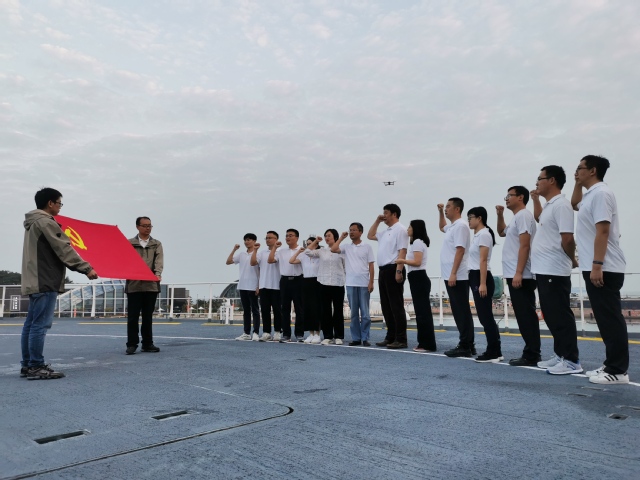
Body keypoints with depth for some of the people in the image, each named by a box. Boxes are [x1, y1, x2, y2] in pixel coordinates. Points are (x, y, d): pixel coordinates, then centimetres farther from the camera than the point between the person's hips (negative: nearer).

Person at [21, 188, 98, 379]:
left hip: (34, 280, 11)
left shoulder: (32, 222, 19)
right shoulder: (46, 222, -13)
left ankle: (27, 365, 17)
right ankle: (36, 367, -5)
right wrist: (86, 268, -15)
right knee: (41, 324, -8)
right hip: (45, 281, -11)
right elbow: (64, 250, -17)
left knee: (31, 323, 11)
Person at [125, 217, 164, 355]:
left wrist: (157, 274, -21)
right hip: (134, 284, -1)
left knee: (148, 316, 8)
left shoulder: (157, 244, 11)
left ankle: (147, 343, 16)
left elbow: (159, 261, -3)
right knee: (133, 316, 1)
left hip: (151, 285, 1)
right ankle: (132, 344, 9)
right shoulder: (129, 243, 9)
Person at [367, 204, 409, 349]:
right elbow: (370, 236, 34)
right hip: (383, 270, 9)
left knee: (396, 305, -6)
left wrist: (399, 271, -24)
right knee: (386, 306, 11)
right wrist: (377, 221, 23)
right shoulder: (385, 232, 20)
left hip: (393, 269, -9)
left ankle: (401, 339, -2)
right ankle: (391, 337, 17)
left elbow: (402, 252, -16)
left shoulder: (400, 229, -7)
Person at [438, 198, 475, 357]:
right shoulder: (452, 226, 18)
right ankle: (467, 345, 17)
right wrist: (440, 212, 28)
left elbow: (460, 251, -19)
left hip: (457, 277, -10)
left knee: (462, 312, -6)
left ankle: (465, 346, -2)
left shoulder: (460, 225, -11)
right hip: (451, 276, 10)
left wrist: (453, 274, -23)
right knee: (459, 312, 11)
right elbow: (442, 227, 43)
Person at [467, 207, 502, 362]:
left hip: (482, 278, -10)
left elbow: (483, 261, -18)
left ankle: (492, 353, -1)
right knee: (485, 316, 11)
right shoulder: (477, 235, 18)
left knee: (485, 316, -6)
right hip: (476, 277, 10)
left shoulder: (484, 234, -11)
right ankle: (495, 351, 16)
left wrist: (482, 284, -21)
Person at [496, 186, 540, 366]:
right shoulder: (516, 218, 20)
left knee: (526, 316, -7)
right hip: (515, 275, 10)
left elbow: (524, 246, -19)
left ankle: (531, 355, -4)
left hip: (521, 276, -10)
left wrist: (518, 273, -23)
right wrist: (500, 215, 22)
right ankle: (531, 353, 16)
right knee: (525, 316, 11)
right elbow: (501, 232, 38)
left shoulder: (523, 216, -10)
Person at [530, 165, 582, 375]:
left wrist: (572, 260, -4)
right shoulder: (549, 205, 16)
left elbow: (567, 239, -20)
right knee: (551, 315, 14)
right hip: (544, 270, 10)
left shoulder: (561, 205, -15)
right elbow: (539, 219, 39)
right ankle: (560, 355, 23)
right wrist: (536, 199, 25)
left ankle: (571, 361, 4)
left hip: (554, 271, -10)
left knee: (560, 316, -4)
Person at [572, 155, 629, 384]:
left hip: (604, 269, -10)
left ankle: (617, 371, 1)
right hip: (594, 268, 10)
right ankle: (611, 365, 20)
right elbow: (575, 204, 40)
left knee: (611, 319, -5)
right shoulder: (590, 195, 16)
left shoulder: (600, 193, -13)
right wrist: (578, 184, 24)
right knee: (605, 318, 13)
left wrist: (597, 265, -24)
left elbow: (603, 231, -21)